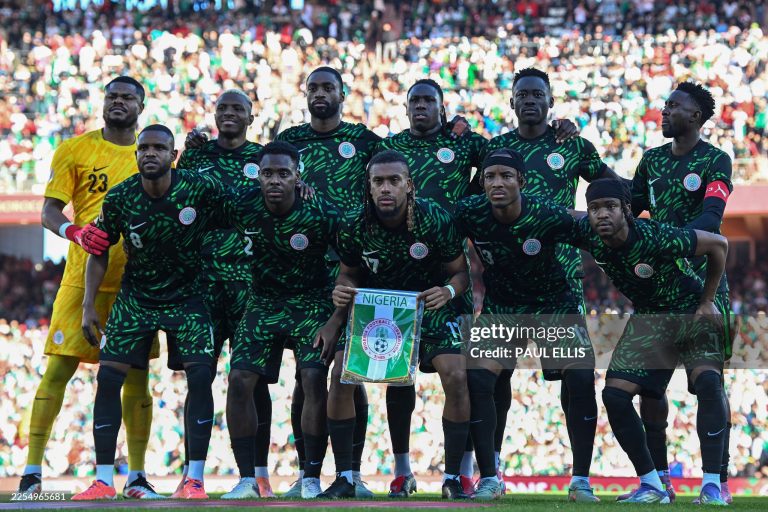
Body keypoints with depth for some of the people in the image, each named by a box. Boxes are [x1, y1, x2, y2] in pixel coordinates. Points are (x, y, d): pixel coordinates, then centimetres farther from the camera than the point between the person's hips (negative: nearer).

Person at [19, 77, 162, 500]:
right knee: (59, 366, -6)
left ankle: (136, 476, 10)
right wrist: (76, 232, -24)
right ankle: (32, 471, -3)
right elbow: (49, 211, -3)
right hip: (83, 276, -2)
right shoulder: (75, 150, 3)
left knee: (136, 374, 3)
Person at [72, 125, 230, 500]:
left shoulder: (202, 189, -18)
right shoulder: (119, 199, -13)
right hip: (136, 296, 1)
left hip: (187, 296, -1)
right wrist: (88, 305, -3)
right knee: (109, 376, -9)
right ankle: (103, 480, -2)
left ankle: (194, 479, -7)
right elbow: (100, 252, 1)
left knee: (201, 375, -16)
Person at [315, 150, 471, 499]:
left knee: (456, 377, -21)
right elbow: (349, 273, 2)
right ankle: (344, 479, -4)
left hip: (429, 306, -1)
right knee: (340, 376, -17)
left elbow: (460, 271, -9)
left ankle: (452, 479, -6)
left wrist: (449, 291, -32)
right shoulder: (353, 227, -16)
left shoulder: (435, 221, -21)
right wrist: (342, 295, -20)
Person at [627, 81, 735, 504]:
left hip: (702, 278, -6)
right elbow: (628, 209, 17)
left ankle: (719, 480, -5)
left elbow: (711, 218, -17)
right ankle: (658, 479, 9)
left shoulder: (715, 160, -5)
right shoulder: (652, 160, 14)